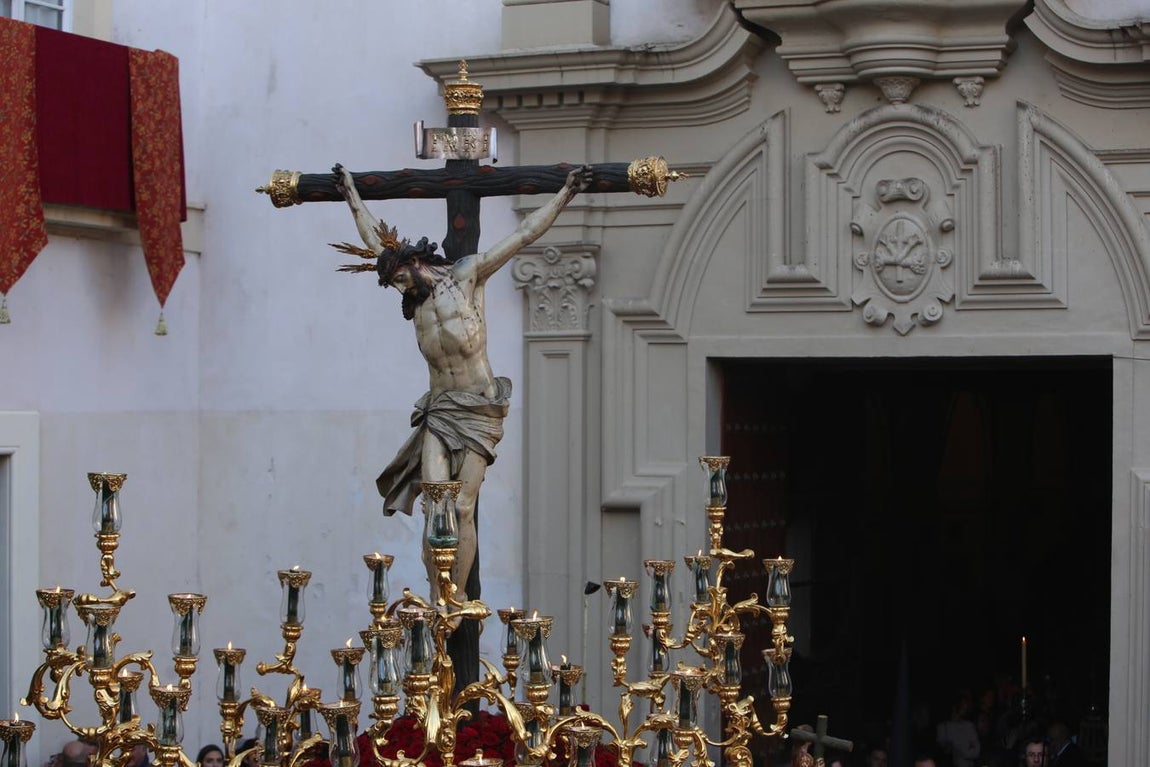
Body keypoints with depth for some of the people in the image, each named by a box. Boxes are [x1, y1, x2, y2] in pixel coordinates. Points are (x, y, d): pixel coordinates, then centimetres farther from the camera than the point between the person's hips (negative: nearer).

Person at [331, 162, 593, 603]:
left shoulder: (467, 275, -1)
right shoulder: (417, 294, 12)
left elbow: (523, 236, -2)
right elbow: (377, 244, 26)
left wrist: (565, 195, -5)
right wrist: (351, 196, 34)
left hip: (479, 412, -4)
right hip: (438, 411, 4)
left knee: (463, 508, -7)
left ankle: (457, 596, -4)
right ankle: (435, 597, -12)